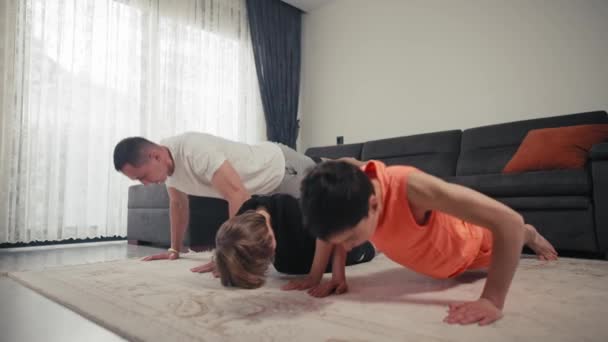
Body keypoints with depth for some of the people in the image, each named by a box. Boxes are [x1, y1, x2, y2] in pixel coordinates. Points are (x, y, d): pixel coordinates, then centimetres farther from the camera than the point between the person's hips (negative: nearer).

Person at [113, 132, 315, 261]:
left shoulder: (195, 151, -39)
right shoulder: (167, 161, -10)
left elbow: (238, 196, -44)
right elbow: (178, 204, 6)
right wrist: (175, 249, 6)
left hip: (282, 167, -8)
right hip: (264, 184, 8)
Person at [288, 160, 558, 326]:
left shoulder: (410, 187, -50)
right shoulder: (347, 186, -36)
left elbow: (509, 221, -47)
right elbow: (330, 226, -13)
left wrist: (492, 301, -50)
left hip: (471, 245, -4)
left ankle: (529, 235, 64)